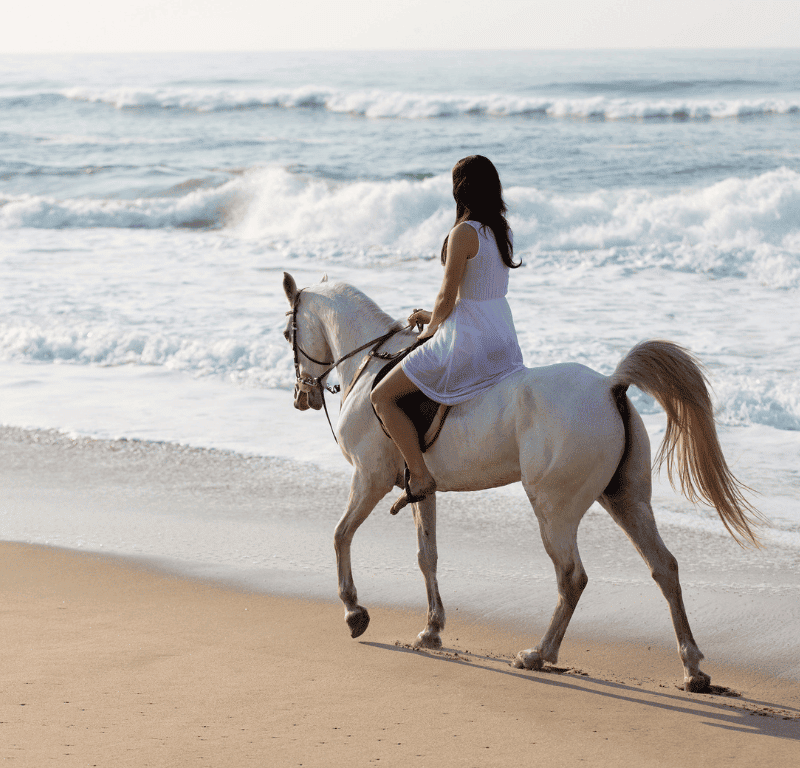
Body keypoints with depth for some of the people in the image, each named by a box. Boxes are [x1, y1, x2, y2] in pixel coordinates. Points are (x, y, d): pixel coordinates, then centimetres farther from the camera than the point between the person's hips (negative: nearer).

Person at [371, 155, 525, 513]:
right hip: (504, 341, 9)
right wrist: (434, 316, 21)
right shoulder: (501, 230, 7)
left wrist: (430, 328, 3)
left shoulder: (464, 233, -18)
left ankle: (419, 476, -6)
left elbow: (448, 296, -16)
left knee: (382, 397, -1)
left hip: (468, 343, -9)